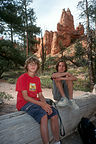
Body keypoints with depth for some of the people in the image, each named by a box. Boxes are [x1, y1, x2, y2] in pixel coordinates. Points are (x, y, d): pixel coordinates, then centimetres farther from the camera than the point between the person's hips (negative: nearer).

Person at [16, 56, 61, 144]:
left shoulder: (37, 79, 15)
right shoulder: (22, 78, -6)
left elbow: (40, 95, 10)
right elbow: (25, 96, -14)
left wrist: (46, 104, -11)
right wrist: (41, 104, -21)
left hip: (35, 102, 7)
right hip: (24, 104, -6)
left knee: (54, 113, -11)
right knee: (43, 115, -31)